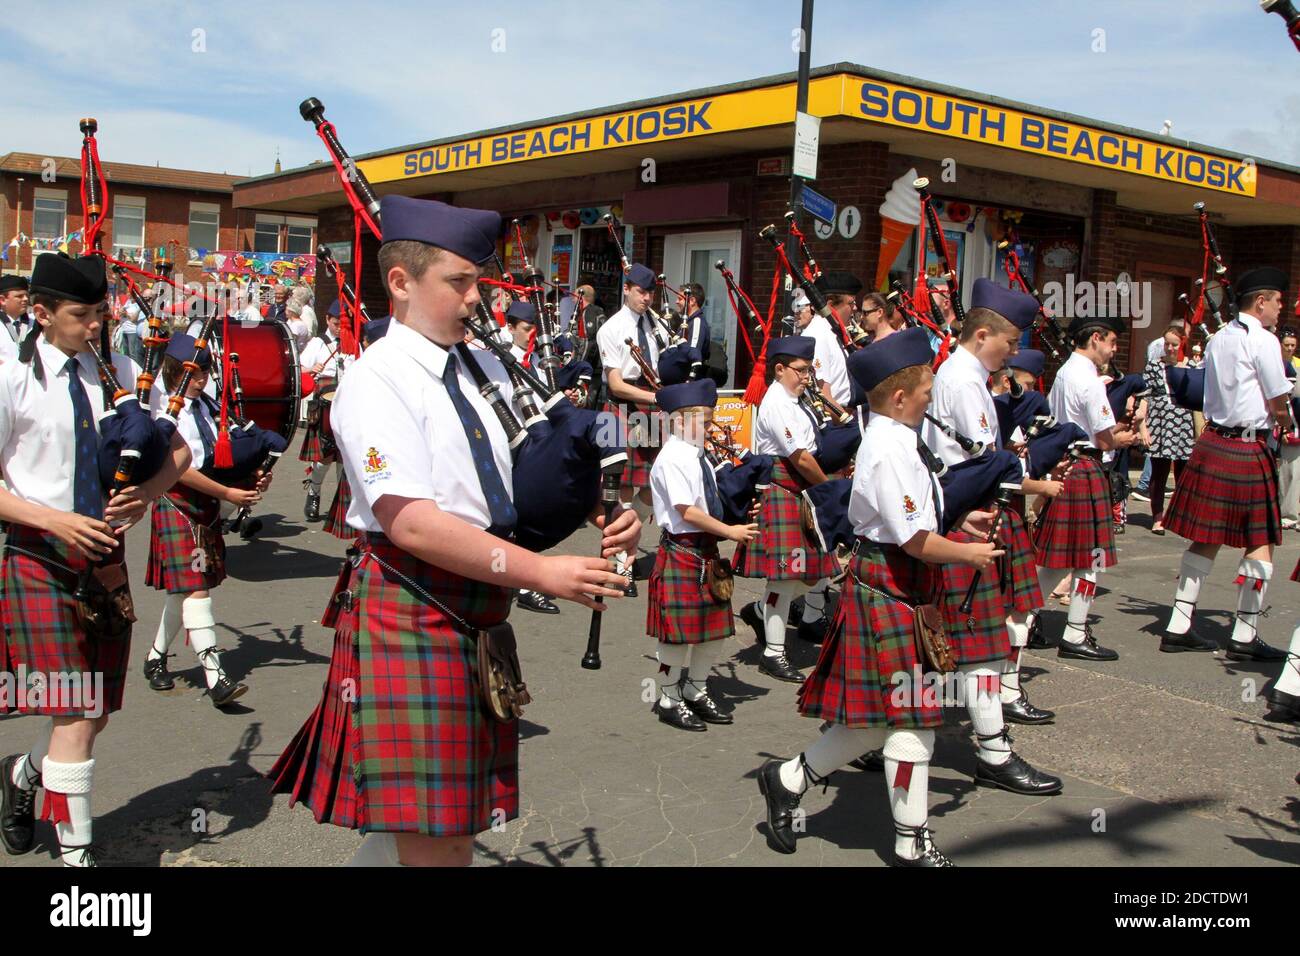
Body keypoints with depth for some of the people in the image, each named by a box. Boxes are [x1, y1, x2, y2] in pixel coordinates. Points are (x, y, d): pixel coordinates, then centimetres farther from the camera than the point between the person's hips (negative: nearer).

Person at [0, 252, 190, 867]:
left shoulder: (120, 373, 3)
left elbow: (179, 450, 8)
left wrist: (146, 494, -12)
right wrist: (55, 521, -19)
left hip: (105, 555, 5)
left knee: (96, 712, 14)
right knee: (74, 716, -8)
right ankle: (75, 851, 5)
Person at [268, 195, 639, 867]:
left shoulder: (486, 370, 11)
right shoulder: (377, 380, -12)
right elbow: (412, 524, -21)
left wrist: (606, 516, -7)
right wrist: (541, 572, -24)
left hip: (479, 612, 8)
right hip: (411, 611, -7)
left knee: (445, 821, 17)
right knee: (436, 841, -3)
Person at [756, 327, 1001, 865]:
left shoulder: (890, 442, 11)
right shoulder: (890, 452, -20)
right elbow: (916, 541, -21)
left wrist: (954, 528, 11)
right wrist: (968, 554, -7)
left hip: (885, 583, 10)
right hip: (889, 585, -10)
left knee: (877, 716, 15)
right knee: (911, 717, -1)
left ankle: (789, 779, 26)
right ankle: (911, 844, 13)